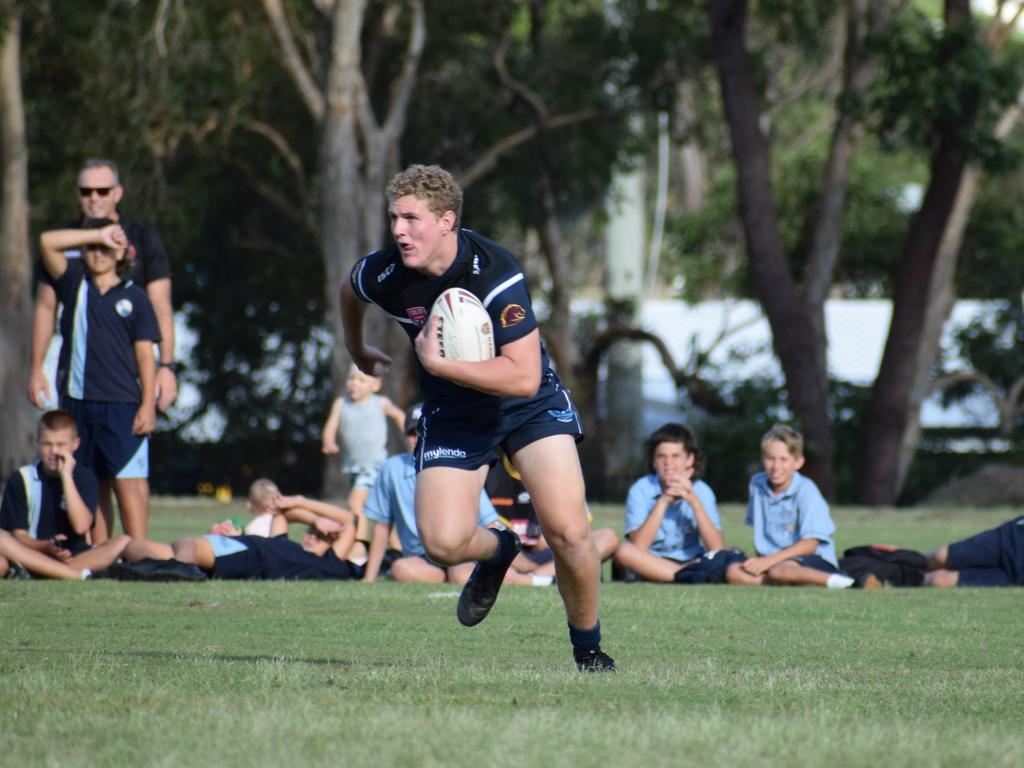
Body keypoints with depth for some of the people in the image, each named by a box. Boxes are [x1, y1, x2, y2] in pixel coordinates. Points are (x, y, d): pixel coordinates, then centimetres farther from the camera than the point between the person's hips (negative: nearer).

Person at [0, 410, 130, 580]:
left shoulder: (85, 477, 4)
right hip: (34, 555, -1)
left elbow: (81, 526, -12)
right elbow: (18, 535, -2)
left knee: (123, 543, -23)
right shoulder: (21, 480, 3)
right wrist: (46, 547, -23)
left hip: (74, 556, 1)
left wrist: (66, 476, -13)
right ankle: (78, 575, -36)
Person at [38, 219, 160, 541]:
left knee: (128, 480, -8)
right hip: (77, 401, 3)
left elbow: (145, 355, 3)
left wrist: (148, 405, -5)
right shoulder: (75, 283, 12)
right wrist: (98, 234, -3)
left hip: (122, 404, -3)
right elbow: (48, 242, 0)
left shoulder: (134, 297, 5)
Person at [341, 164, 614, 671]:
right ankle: (497, 552, 24)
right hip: (451, 414, 3)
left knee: (567, 531, -18)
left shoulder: (495, 274, -30)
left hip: (527, 402, -3)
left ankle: (588, 648, 7)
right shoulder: (382, 275, -17)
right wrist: (358, 353, 26)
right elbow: (349, 291, 10)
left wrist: (437, 363, -32)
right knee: (443, 544, -14)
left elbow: (524, 377, -32)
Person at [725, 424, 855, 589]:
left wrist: (771, 559, -22)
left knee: (779, 571, -40)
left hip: (813, 559, -6)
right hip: (771, 559, 6)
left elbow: (810, 544, -15)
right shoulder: (757, 484, 7)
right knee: (733, 573, -24)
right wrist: (761, 560, 5)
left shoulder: (805, 490, -10)